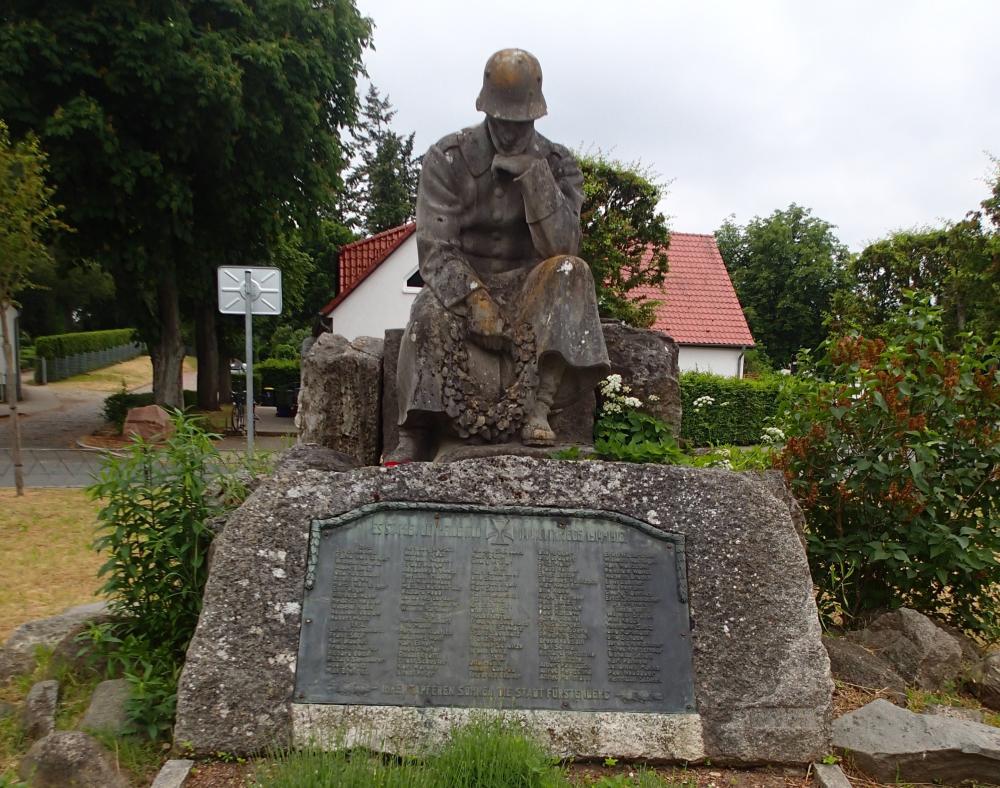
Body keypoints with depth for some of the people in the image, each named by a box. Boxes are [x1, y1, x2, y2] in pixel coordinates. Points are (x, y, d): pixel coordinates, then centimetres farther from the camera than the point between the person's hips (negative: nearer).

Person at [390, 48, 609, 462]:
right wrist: (474, 301, -31)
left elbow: (561, 246, -15)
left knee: (569, 272, -30)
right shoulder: (447, 159, -5)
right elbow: (434, 249, -15)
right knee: (433, 312, -35)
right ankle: (415, 437, -29)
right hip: (463, 287, -1)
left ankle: (537, 409, -36)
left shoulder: (557, 164, -1)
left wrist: (533, 175, -24)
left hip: (529, 291, 2)